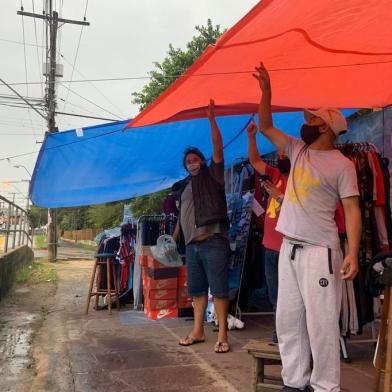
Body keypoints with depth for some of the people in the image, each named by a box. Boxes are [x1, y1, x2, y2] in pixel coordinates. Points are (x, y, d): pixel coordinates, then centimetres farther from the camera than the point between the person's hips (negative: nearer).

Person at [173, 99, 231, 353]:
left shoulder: (213, 176, 4)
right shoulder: (185, 186, 21)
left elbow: (218, 149, -9)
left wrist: (212, 120, -15)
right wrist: (176, 235, 22)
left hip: (213, 242, -7)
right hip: (192, 244, 7)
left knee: (219, 290, -5)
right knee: (197, 290, 13)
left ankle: (222, 335, 1)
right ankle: (198, 331, 23)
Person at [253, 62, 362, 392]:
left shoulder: (342, 164, -6)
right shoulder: (297, 150, 12)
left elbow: (352, 209, -10)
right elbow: (265, 127, 18)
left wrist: (353, 253, -20)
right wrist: (266, 90, 8)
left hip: (319, 251, -7)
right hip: (289, 248, 7)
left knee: (321, 323, -4)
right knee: (288, 321, 11)